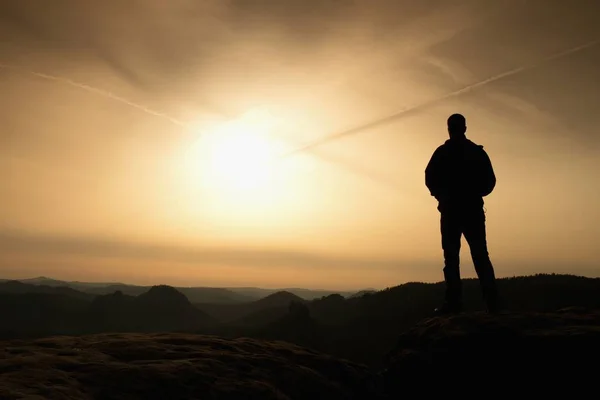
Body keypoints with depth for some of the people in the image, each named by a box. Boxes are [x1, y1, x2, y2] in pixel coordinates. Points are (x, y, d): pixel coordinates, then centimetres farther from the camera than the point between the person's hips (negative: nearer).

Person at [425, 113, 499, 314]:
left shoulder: (442, 152, -2)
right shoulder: (478, 152, 7)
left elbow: (430, 179, -4)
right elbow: (489, 181, 4)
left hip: (451, 211, -3)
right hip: (473, 211, 3)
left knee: (451, 257, -1)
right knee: (481, 257, 6)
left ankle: (454, 302, -7)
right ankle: (492, 301, 1)